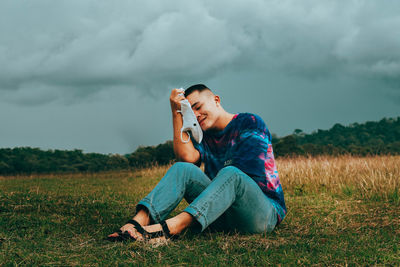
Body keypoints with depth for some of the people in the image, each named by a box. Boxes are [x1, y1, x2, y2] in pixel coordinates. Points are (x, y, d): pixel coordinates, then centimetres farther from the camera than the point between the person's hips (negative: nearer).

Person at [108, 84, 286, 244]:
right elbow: (187, 157, -8)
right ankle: (139, 221, -38)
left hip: (265, 210, -4)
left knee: (230, 174, -34)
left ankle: (171, 227, -55)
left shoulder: (250, 123, 4)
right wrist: (177, 113, -5)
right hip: (223, 217, 4)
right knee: (182, 168, -14)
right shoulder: (202, 136, 17)